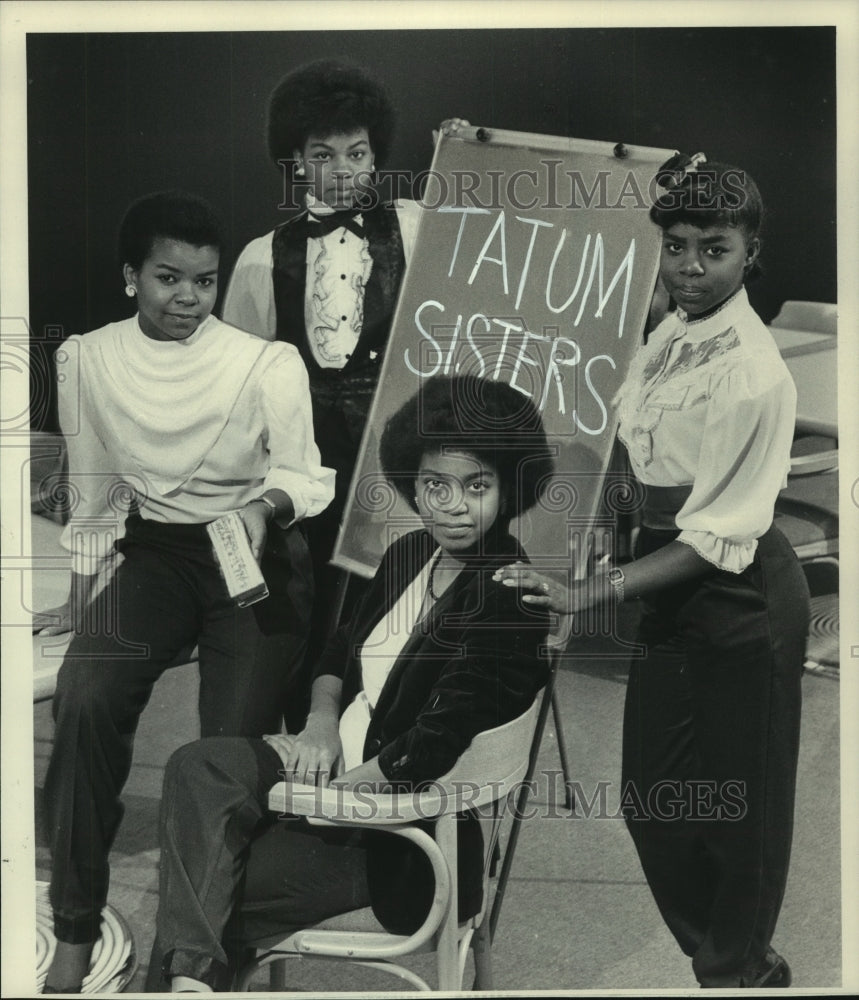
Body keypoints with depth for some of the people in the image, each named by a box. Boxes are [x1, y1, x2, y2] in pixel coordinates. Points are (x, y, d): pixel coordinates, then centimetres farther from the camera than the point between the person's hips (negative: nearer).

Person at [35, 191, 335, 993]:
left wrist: (267, 507, -30)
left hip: (257, 558, -2)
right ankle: (74, 931, -9)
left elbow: (302, 479, -6)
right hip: (156, 553, 3)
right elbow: (92, 490, 10)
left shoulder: (269, 364, -12)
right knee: (84, 696, -24)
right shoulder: (88, 358, -2)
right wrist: (80, 601, 16)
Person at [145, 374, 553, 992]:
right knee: (198, 766, -19)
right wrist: (323, 719, -2)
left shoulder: (512, 598, -19)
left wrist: (336, 788, -20)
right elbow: (340, 650, 18)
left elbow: (435, 744, -25)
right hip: (340, 763, 8)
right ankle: (191, 974, -27)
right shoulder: (410, 554, 6)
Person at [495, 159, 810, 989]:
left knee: (736, 803, 11)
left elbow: (717, 540, -22)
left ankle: (738, 970, 36)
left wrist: (591, 593, -25)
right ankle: (714, 953, 41)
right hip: (672, 588, 8)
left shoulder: (752, 376, -23)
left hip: (739, 598, -7)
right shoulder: (671, 332, -1)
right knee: (650, 797, 16)